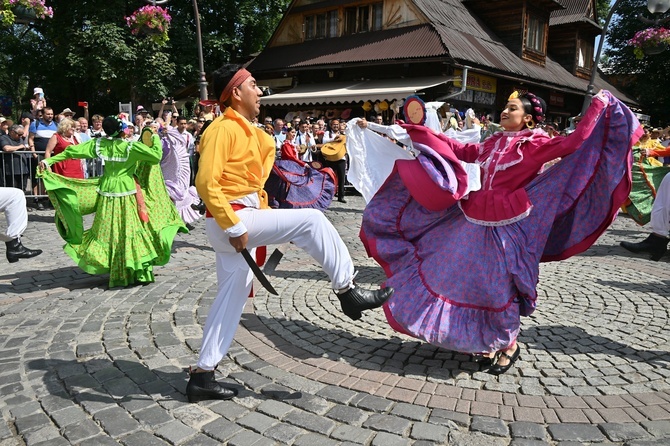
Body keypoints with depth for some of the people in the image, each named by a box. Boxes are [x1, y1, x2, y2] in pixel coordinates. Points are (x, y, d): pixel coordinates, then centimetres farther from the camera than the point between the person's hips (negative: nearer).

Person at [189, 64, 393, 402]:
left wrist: (264, 221, 17)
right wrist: (234, 227, -22)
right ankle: (347, 291, -3)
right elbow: (206, 183, -20)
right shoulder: (223, 129, -11)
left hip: (240, 222, 10)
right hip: (231, 221, -10)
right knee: (310, 220, -13)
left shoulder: (246, 131, 19)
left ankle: (202, 376, 20)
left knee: (232, 297, 12)